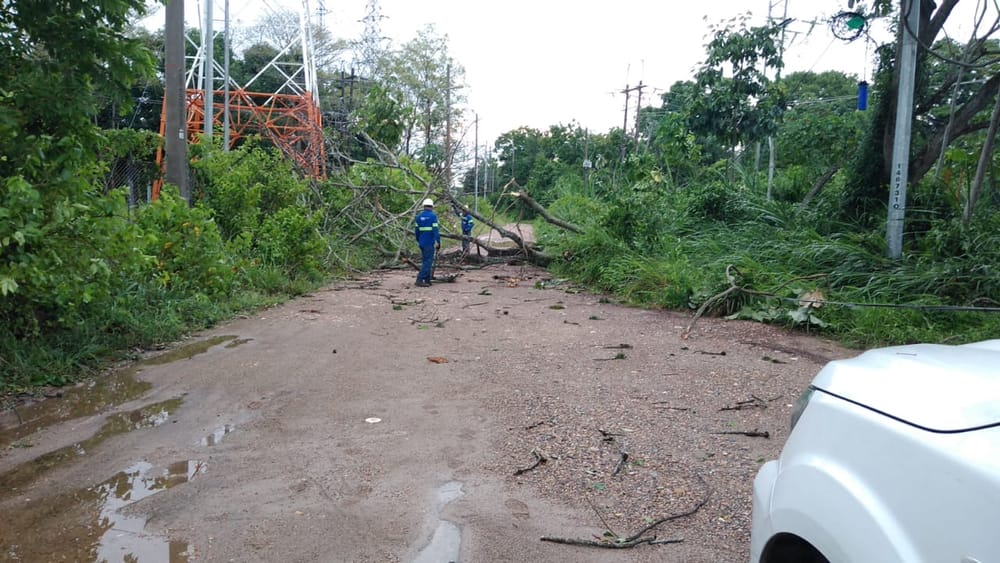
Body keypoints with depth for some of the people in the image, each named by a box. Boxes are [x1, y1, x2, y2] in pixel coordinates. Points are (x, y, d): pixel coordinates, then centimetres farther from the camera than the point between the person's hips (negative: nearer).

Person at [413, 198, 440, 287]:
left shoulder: (419, 216, 10)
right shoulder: (433, 216, -8)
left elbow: (416, 230, 12)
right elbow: (435, 230, -14)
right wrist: (438, 242, -10)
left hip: (421, 242, 7)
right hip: (430, 243, -7)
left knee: (425, 261, 15)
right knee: (428, 261, -5)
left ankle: (427, 280, 17)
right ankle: (419, 280, -14)